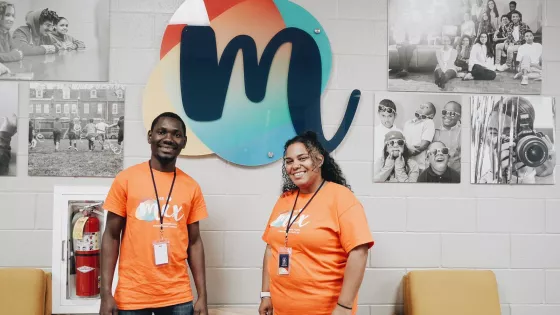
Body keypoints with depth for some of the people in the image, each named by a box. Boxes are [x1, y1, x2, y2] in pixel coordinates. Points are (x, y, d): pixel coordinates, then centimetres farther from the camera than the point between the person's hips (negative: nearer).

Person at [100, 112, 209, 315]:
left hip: (178, 297, 2)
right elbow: (111, 237, -1)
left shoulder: (191, 187, 3)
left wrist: (202, 296, 3)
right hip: (132, 296, -2)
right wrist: (106, 294, -7)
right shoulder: (126, 179, -3)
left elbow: (194, 242, 6)